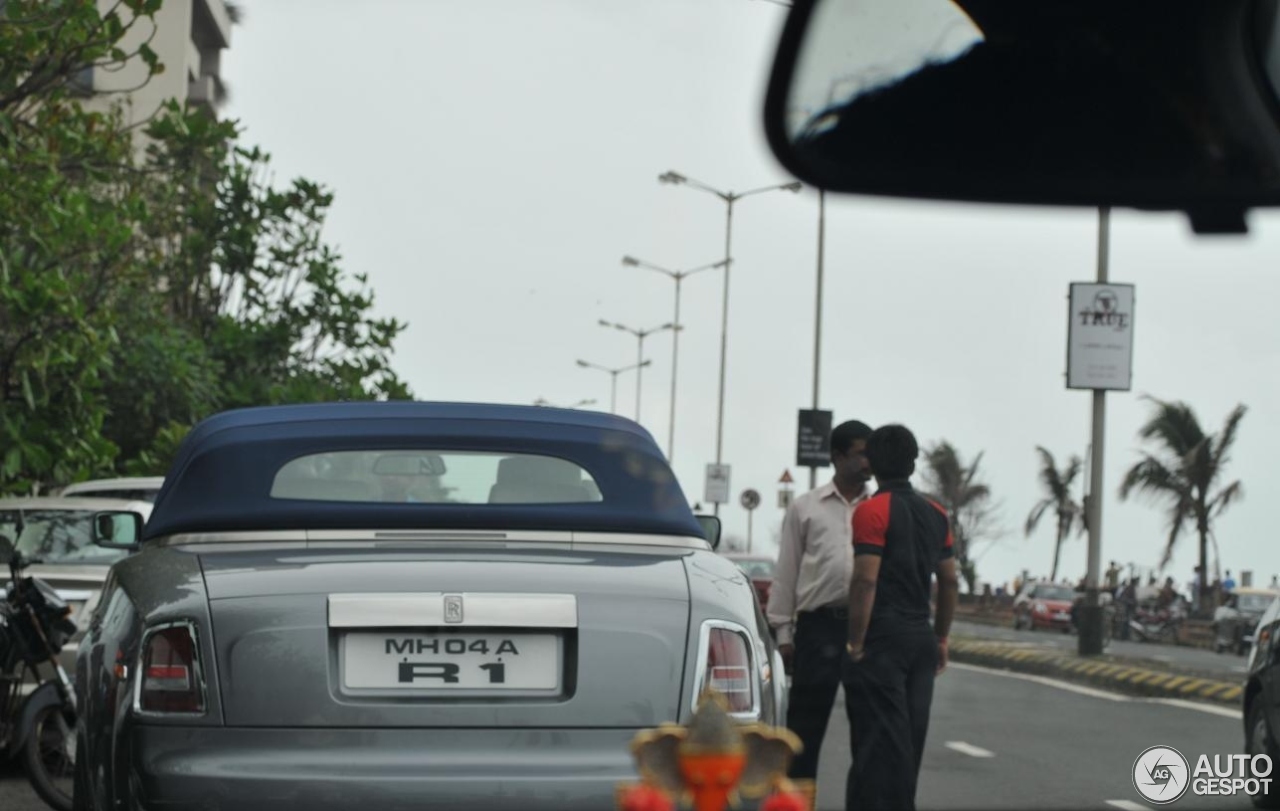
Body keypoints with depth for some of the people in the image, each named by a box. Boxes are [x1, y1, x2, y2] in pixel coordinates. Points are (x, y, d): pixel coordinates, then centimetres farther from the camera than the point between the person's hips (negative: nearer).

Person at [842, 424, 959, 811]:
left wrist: (856, 643, -14)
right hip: (920, 637, 7)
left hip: (883, 637, -7)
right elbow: (950, 582, 13)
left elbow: (866, 580, -18)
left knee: (881, 739, -6)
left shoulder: (872, 511, -11)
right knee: (909, 738, 12)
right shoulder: (935, 514, 11)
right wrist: (941, 638, 20)